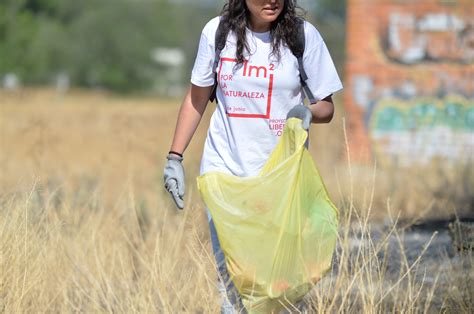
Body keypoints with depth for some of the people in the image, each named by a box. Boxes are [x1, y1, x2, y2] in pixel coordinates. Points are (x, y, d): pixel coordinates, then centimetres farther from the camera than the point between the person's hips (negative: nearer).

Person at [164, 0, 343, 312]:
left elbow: (327, 107, 1)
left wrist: (308, 112, -21)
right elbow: (197, 99, 11)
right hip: (224, 166, 1)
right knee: (230, 272, -4)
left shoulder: (303, 35, -4)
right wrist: (175, 157, 7)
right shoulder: (217, 31, 0)